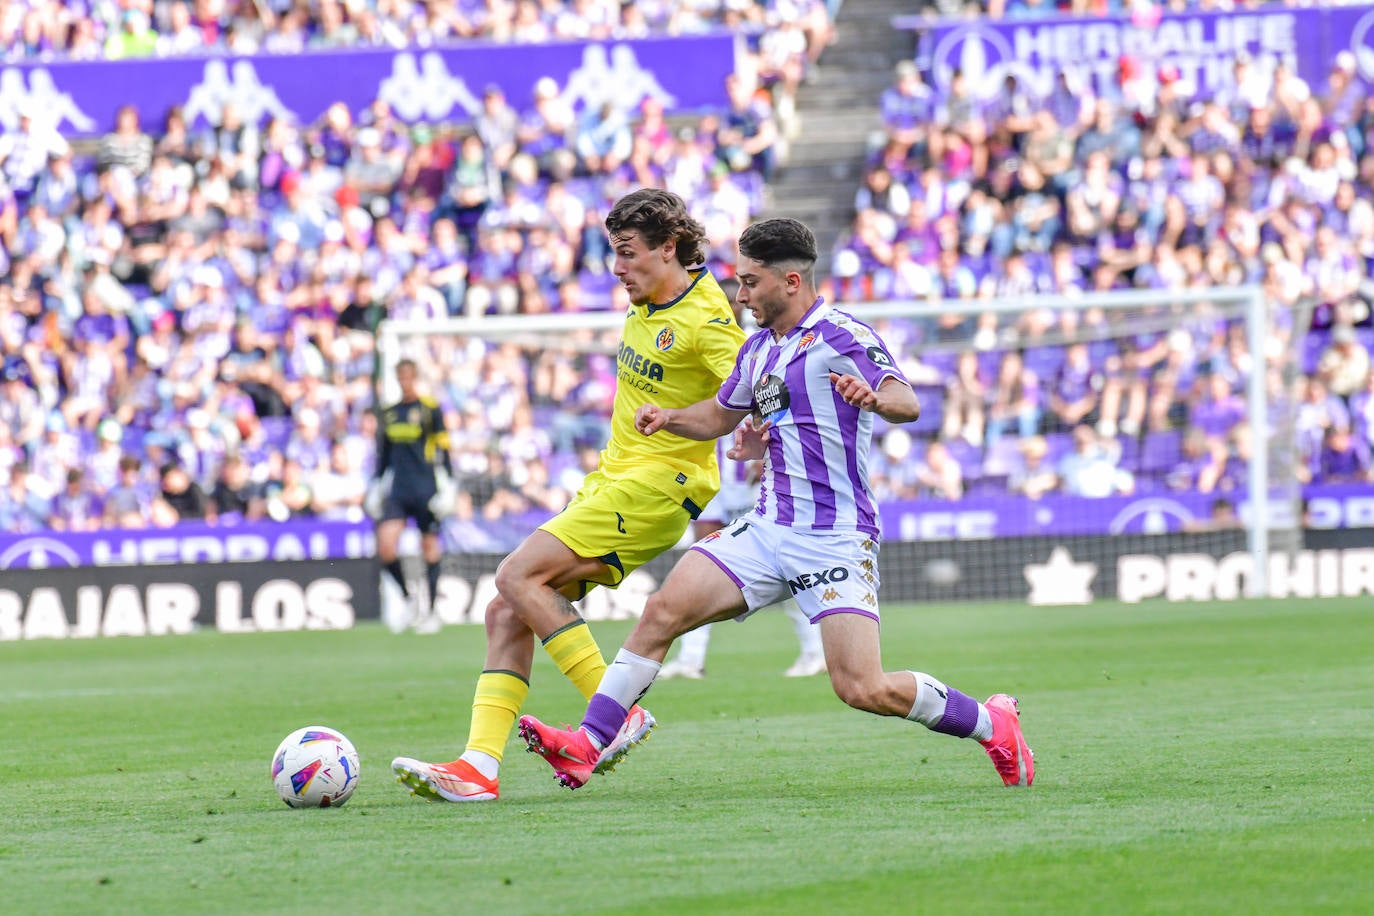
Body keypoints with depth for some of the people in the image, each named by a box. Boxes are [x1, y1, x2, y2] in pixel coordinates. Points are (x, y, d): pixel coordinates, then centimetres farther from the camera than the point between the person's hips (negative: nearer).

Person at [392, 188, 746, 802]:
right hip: (611, 478, 9)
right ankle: (480, 764, -9)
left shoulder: (704, 319, -14)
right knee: (507, 613, -2)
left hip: (657, 486, -9)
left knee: (519, 575, -20)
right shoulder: (645, 304, 13)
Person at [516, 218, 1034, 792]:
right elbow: (721, 414, 31)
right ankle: (587, 748, -7)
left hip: (836, 538, -7)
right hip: (770, 527, 7)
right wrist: (668, 418, 10)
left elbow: (907, 403, -25)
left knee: (863, 690, -15)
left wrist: (873, 397, -49)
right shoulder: (760, 348, 14)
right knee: (663, 610, -8)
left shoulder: (841, 336, -11)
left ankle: (992, 723, 6)